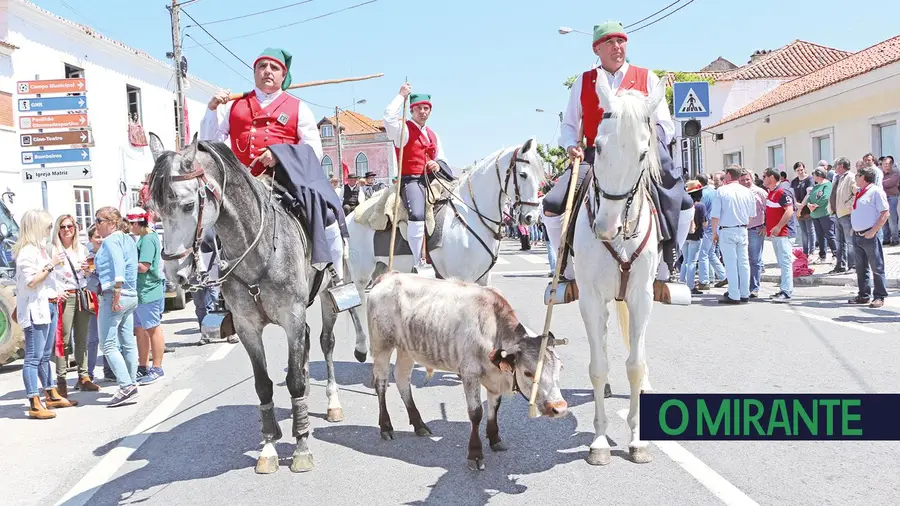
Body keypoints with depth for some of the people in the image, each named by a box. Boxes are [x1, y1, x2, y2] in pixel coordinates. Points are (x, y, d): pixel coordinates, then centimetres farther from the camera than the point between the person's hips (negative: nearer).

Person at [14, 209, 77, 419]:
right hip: (35, 309, -10)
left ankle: (52, 395, 25)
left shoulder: (41, 249, 16)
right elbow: (31, 281, -19)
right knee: (33, 358, -7)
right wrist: (51, 264, -17)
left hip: (48, 306, 10)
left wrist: (56, 294, 17)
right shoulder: (27, 252, -13)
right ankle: (34, 405, -6)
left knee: (45, 355, 17)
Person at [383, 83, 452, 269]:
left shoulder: (432, 135, 24)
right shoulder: (403, 129, 3)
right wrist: (401, 95, -6)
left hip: (432, 180, 8)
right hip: (411, 180, -8)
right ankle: (417, 264, -27)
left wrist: (438, 165, 2)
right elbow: (389, 117, -18)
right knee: (417, 215, -31)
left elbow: (442, 160, 27)